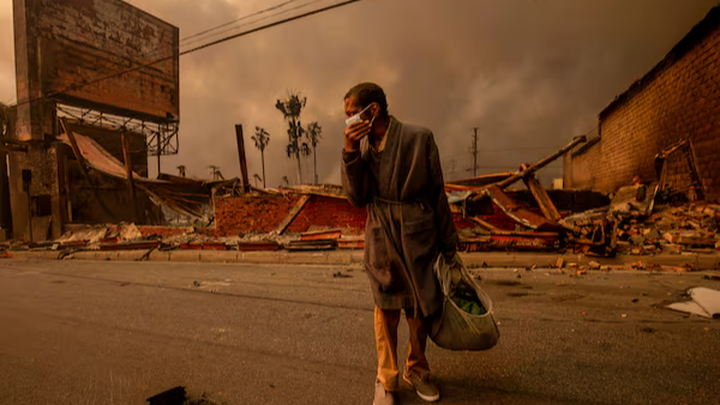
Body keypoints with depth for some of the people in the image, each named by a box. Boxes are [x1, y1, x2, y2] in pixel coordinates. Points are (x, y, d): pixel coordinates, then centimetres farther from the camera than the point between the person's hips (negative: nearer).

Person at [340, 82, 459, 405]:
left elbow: (437, 193, -3)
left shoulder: (419, 138, -9)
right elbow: (357, 198, -6)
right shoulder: (361, 144, 0)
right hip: (381, 239, 2)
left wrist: (448, 242, 3)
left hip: (419, 238, -1)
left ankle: (416, 371, 39)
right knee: (386, 312, 11)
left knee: (421, 310, 12)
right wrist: (350, 152, -18)